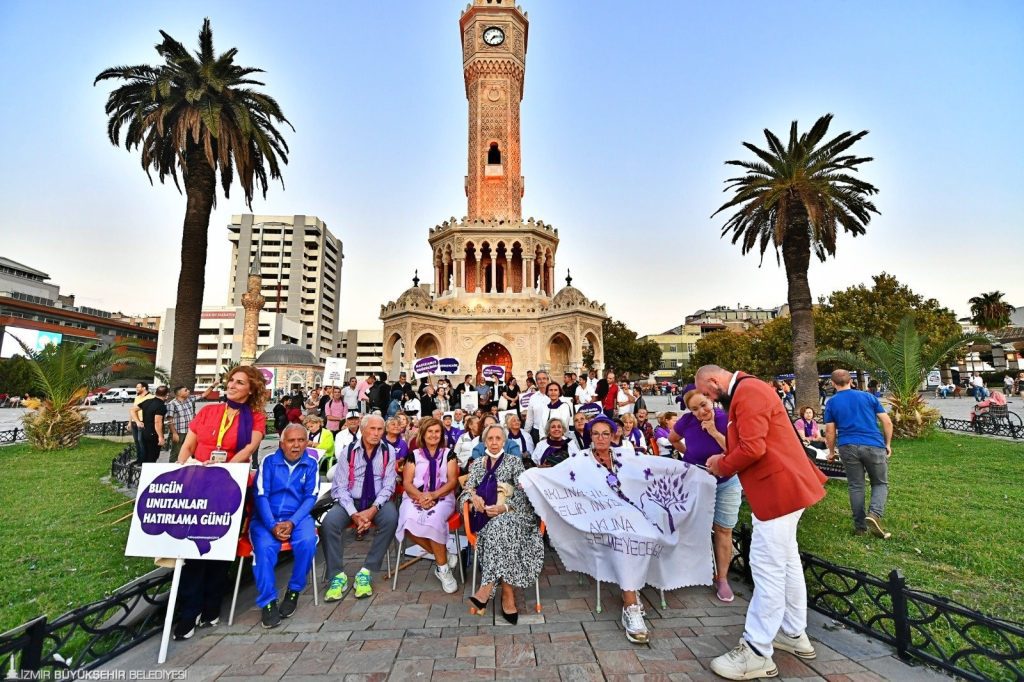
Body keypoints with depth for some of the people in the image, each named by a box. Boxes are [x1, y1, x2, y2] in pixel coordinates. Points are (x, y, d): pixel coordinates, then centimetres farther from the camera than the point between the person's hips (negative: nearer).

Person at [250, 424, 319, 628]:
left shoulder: (311, 464, 5)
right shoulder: (269, 461, 2)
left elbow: (310, 497, -1)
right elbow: (261, 496, -4)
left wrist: (292, 522, -17)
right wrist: (272, 525, -16)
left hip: (297, 517, 0)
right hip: (267, 518, 0)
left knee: (307, 542, -28)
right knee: (265, 547, -30)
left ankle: (294, 591, -2)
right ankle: (268, 601, -10)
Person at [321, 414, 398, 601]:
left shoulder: (388, 451, -3)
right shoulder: (348, 451, -3)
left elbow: (388, 485, -5)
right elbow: (340, 487, -6)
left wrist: (373, 509, -22)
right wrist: (354, 513, -20)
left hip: (378, 502, 0)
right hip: (350, 501, 1)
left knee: (391, 518, -31)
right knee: (329, 522, -27)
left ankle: (366, 572, -18)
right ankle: (338, 576, -11)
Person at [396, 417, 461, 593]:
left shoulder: (448, 454, 11)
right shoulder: (414, 455, 13)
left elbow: (453, 481, 2)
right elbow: (407, 483, 5)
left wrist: (433, 495, -15)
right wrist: (420, 496, -16)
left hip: (442, 497, -1)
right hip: (415, 498, 2)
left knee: (434, 519, -35)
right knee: (410, 521, -32)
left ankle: (442, 565, -15)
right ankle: (443, 556, -14)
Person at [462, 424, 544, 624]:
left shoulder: (514, 461, 9)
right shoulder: (477, 464, 18)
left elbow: (523, 492, -1)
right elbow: (466, 490, 12)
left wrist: (505, 507, -18)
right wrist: (473, 496, -13)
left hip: (511, 513, -1)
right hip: (486, 516, 2)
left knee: (501, 525, -36)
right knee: (498, 529, -33)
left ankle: (486, 590, -36)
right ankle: (508, 593, -31)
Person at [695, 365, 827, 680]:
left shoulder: (748, 392, -20)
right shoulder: (747, 392, 14)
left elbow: (752, 449, -26)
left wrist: (721, 466, -10)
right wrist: (725, 461, 7)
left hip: (779, 489, -11)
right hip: (784, 486, 11)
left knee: (767, 568, -4)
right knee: (786, 561, 19)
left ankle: (756, 653, 5)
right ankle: (794, 634, 33)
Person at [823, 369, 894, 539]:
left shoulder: (831, 403, 5)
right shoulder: (868, 396, 8)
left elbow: (830, 432, 3)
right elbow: (887, 422, 5)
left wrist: (831, 452, 15)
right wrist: (888, 444, 16)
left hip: (848, 447, 0)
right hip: (873, 445, 0)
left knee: (855, 486, 10)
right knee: (880, 483, 14)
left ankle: (860, 526, 14)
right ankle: (874, 514, -10)